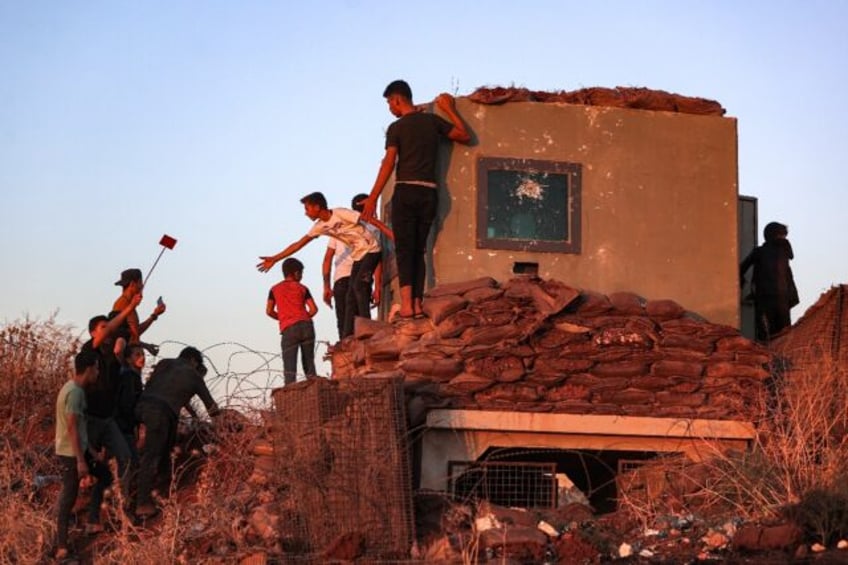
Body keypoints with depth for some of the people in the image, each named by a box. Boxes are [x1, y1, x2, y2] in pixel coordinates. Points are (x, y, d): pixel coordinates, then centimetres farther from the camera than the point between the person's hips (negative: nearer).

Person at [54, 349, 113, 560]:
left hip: (78, 449, 10)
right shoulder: (75, 392, -21)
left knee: (103, 475, 17)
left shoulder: (75, 388, 10)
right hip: (71, 454, -10)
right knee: (68, 499, -4)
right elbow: (72, 427, -24)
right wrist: (80, 461, -23)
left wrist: (90, 450, 22)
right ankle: (61, 548, 0)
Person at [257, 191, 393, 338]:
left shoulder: (341, 214, -18)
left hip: (371, 251, -8)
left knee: (359, 285, -22)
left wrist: (395, 238, -28)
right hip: (358, 256, 8)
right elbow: (299, 244, 10)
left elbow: (373, 220, -20)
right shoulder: (320, 226, 3)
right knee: (351, 297, 2)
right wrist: (274, 259, 10)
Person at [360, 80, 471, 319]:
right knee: (419, 250, 9)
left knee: (404, 249, -6)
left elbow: (388, 163, -9)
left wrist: (373, 198, -8)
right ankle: (417, 304, 0)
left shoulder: (397, 128, -2)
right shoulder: (432, 121, 10)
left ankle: (406, 304, -18)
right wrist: (449, 110, 26)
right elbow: (465, 136, 17)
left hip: (406, 191, -4)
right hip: (429, 193, 4)